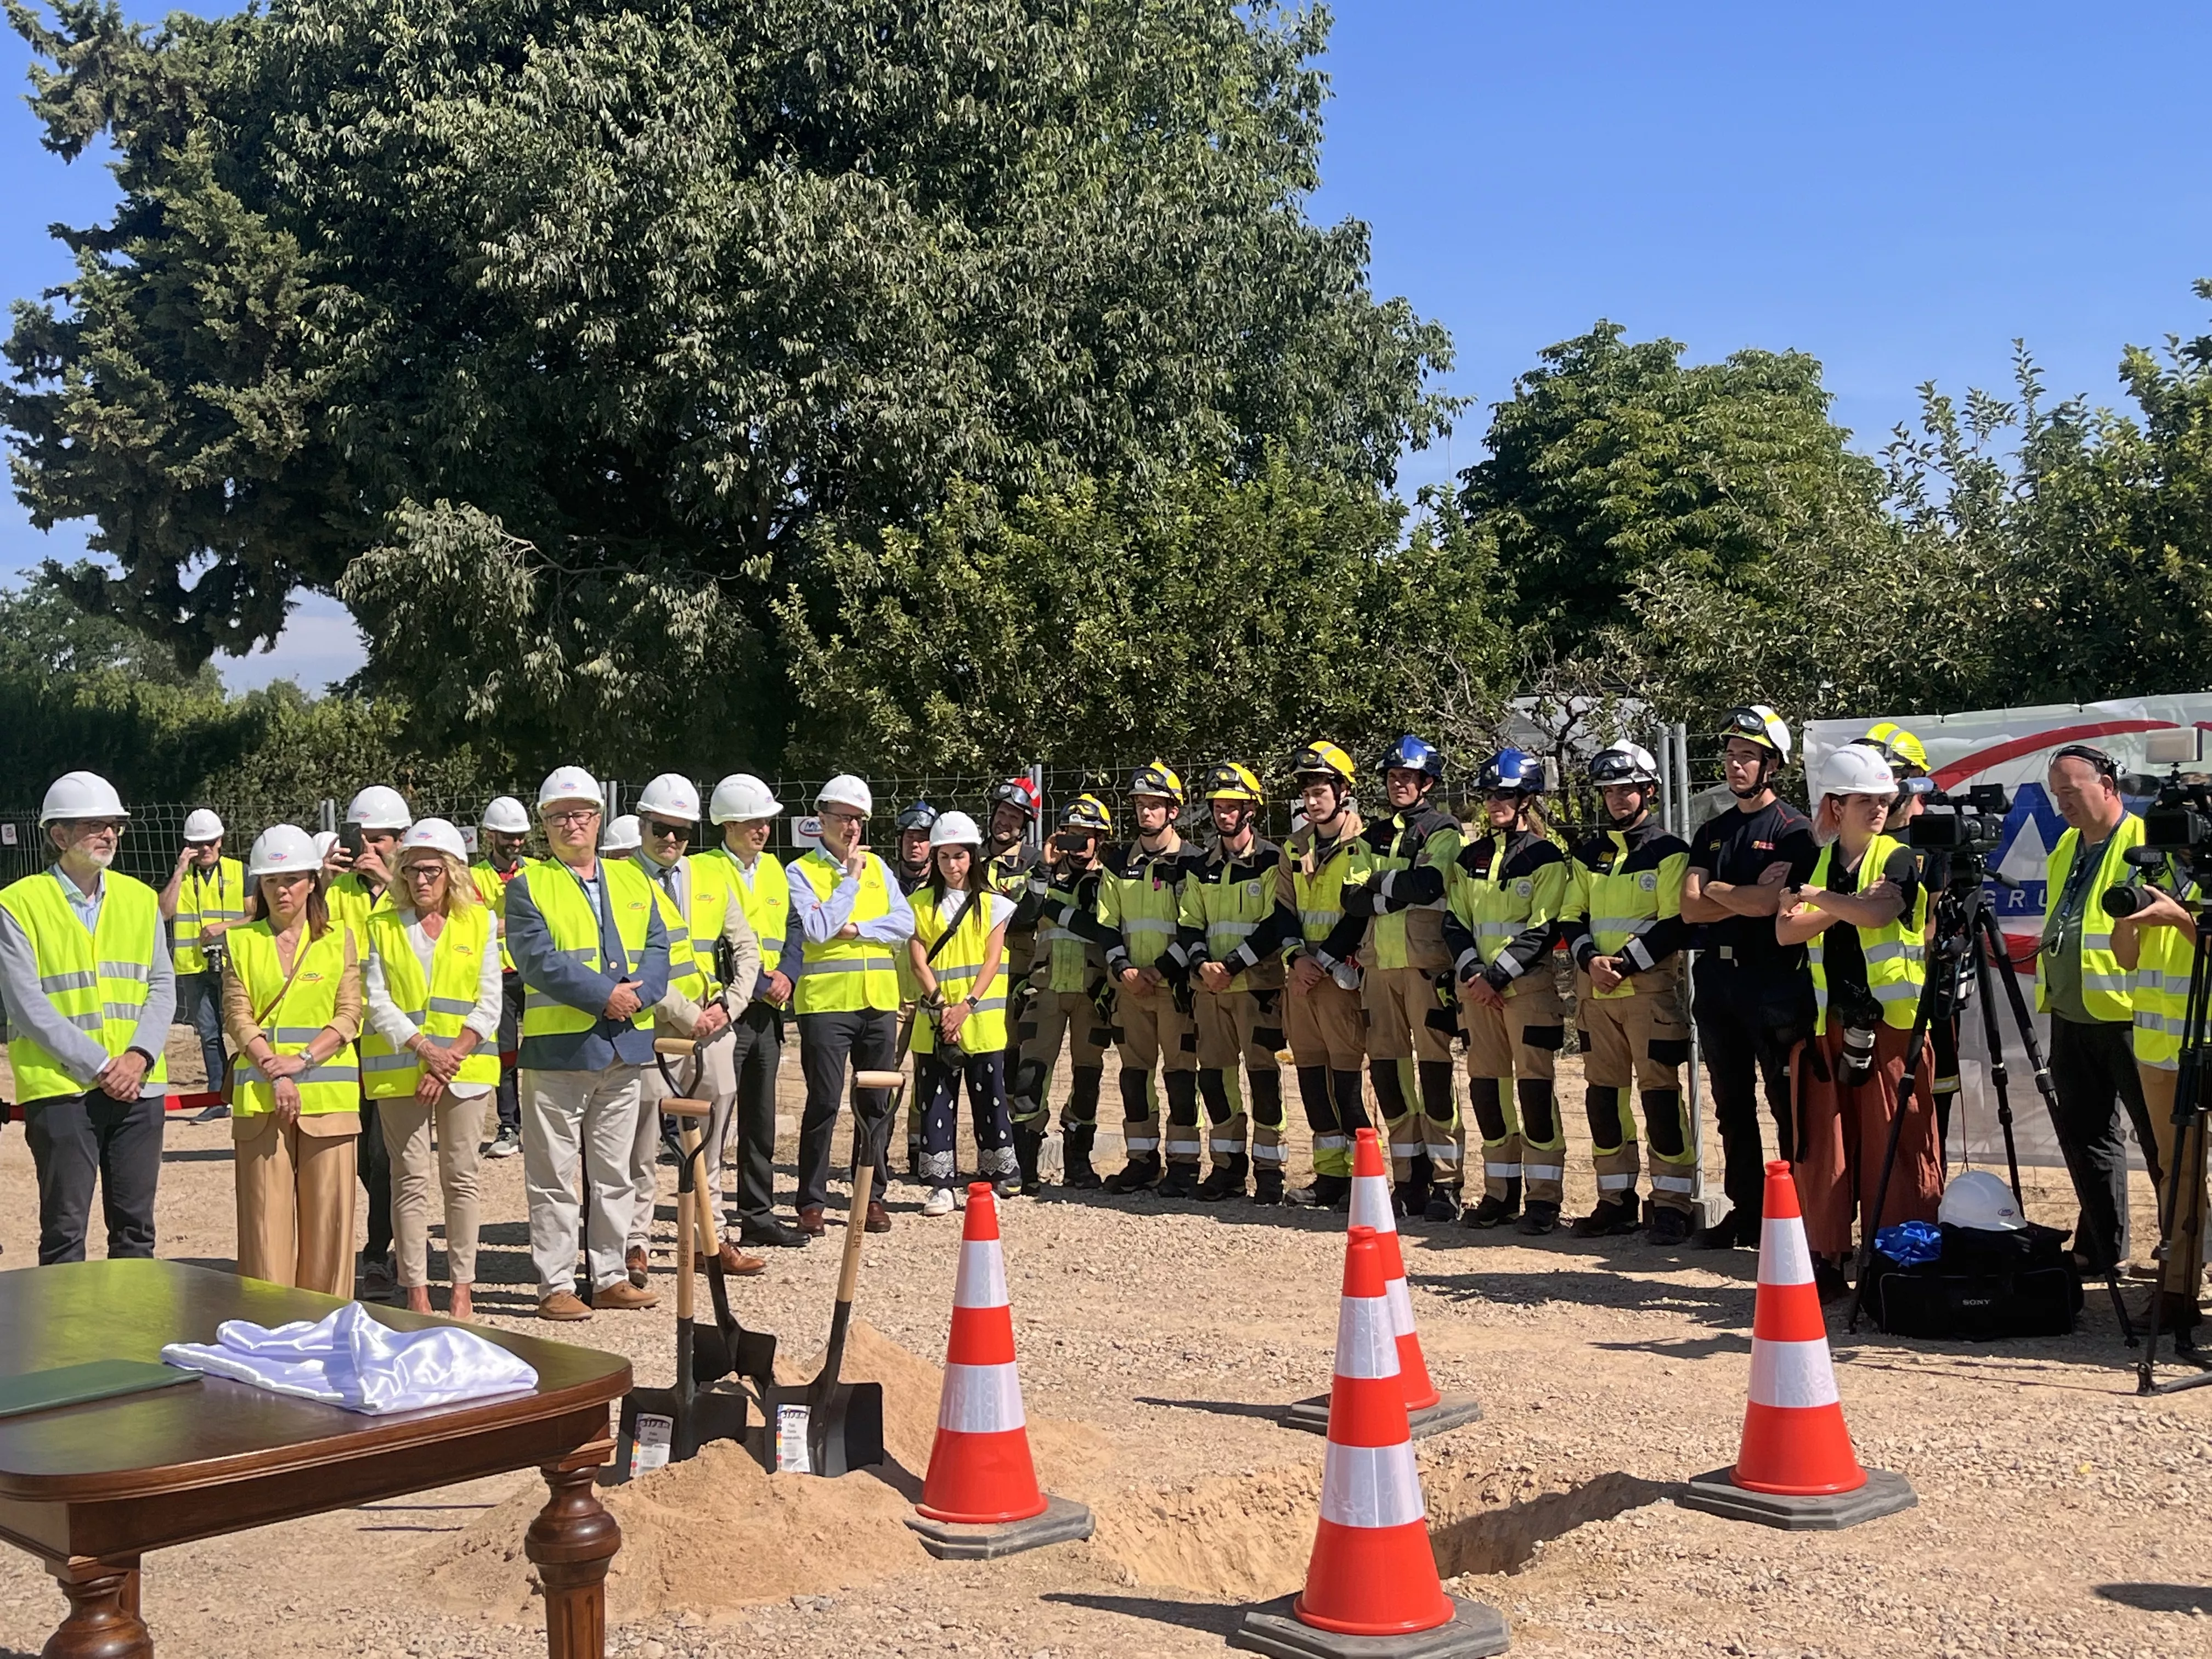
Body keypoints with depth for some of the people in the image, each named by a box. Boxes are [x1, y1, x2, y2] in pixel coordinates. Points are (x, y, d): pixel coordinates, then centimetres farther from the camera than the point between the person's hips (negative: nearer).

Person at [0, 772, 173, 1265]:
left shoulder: (140, 899, 9)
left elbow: (163, 986, 6)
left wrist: (139, 1056, -11)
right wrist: (99, 1065, -16)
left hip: (139, 1087, 4)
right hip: (60, 1088, -4)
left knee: (135, 1225, 10)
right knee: (65, 1229, 1)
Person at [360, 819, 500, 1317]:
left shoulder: (479, 922, 5)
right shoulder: (382, 925, 6)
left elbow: (489, 1004, 1)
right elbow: (377, 1001, -1)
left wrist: (452, 1056, -10)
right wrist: (424, 1049, -13)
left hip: (466, 1067, 0)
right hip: (399, 1068, 0)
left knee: (460, 1178, 3)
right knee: (411, 1179, 0)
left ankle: (462, 1285, 10)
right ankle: (416, 1287, 5)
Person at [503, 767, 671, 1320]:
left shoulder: (632, 879, 15)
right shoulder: (527, 886, 0)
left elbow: (657, 948, 7)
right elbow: (539, 960, -13)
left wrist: (638, 994, -13)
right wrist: (605, 996, -19)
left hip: (627, 1048, 5)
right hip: (557, 1047, -5)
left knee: (614, 1171, 12)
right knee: (555, 1176, 0)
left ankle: (610, 1277, 20)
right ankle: (555, 1284, 6)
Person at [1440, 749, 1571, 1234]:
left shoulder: (1546, 857, -2)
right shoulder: (1469, 858, 14)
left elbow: (1544, 931, -9)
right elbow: (1454, 922, 10)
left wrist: (1496, 976, -14)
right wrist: (1473, 973, -6)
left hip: (1529, 987, -5)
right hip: (1478, 988, 5)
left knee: (1535, 1086, -6)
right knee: (1486, 1086, 6)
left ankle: (1544, 1196, -1)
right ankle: (1500, 1192, 15)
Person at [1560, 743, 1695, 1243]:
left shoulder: (1668, 851, -1)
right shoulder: (1587, 853, 15)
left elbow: (1676, 926, -8)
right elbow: (1571, 918, 13)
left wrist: (1625, 964, -14)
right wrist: (1590, 959, -6)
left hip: (1650, 987, -6)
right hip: (1595, 990, 6)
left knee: (1660, 1092, -6)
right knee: (1603, 1093, 7)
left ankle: (1672, 1204, 0)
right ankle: (1616, 1200, 16)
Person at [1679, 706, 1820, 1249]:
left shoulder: (1793, 830, -4)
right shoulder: (1712, 832, 15)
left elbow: (1772, 903, -18)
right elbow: (1690, 908, 3)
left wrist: (1717, 889, -6)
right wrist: (1750, 896, -9)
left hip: (1774, 981, -7)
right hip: (1717, 979, 7)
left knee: (1788, 1106, -3)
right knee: (1732, 1105, 11)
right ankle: (1745, 1210, 17)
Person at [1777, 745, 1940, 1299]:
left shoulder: (1899, 859, 1)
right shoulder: (1815, 862, 13)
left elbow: (1878, 910, -19)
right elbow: (1786, 930, 0)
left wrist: (1819, 898, -7)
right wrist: (1846, 908, -10)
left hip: (1892, 1020, -4)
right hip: (1826, 1020, 4)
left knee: (1894, 1146, -3)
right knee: (1823, 1146, 5)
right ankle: (1825, 1259, 13)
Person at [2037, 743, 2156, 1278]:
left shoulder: (2145, 842, -11)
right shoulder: (2066, 847, 15)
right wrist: (2050, 987, 22)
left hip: (2128, 1017, -8)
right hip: (2070, 1018, 8)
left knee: (2160, 1137, 1)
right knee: (2085, 1134, 14)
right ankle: (2099, 1248, 24)